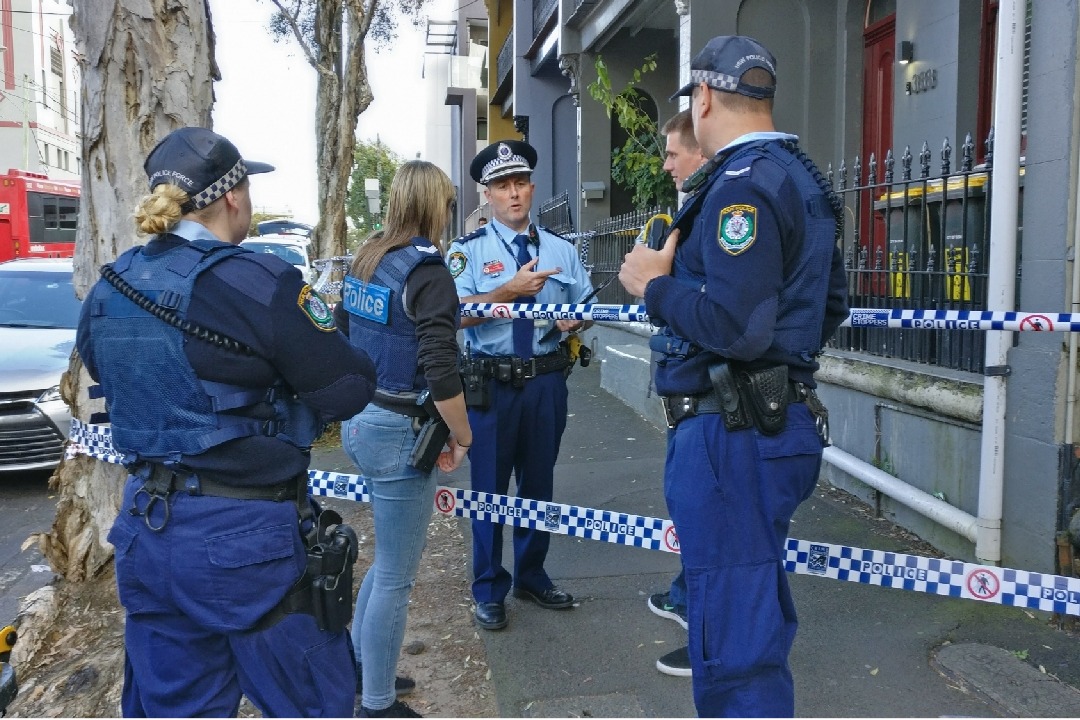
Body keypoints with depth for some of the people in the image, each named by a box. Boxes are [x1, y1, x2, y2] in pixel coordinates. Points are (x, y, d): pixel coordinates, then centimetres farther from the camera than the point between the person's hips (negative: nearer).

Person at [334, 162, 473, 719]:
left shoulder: (364, 260, 7)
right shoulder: (428, 273, -17)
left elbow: (340, 335, 16)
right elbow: (441, 374, -24)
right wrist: (462, 437, -11)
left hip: (358, 422, 9)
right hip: (398, 433, -9)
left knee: (393, 555, 25)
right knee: (396, 576, 6)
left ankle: (356, 664, 40)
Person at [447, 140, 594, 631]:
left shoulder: (561, 250, 9)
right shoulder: (468, 249, -2)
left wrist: (575, 319, -8)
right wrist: (510, 290, -24)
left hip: (546, 381, 4)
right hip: (491, 383, -3)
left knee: (539, 482, 15)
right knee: (489, 486, 4)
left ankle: (532, 577, 33)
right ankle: (488, 591, 21)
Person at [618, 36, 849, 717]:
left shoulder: (743, 183, -16)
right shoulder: (802, 177, 15)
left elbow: (734, 325, -27)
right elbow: (831, 304, 22)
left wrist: (654, 283, -12)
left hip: (732, 434, -10)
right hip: (780, 420, 11)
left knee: (734, 640, -1)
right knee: (756, 610, 24)